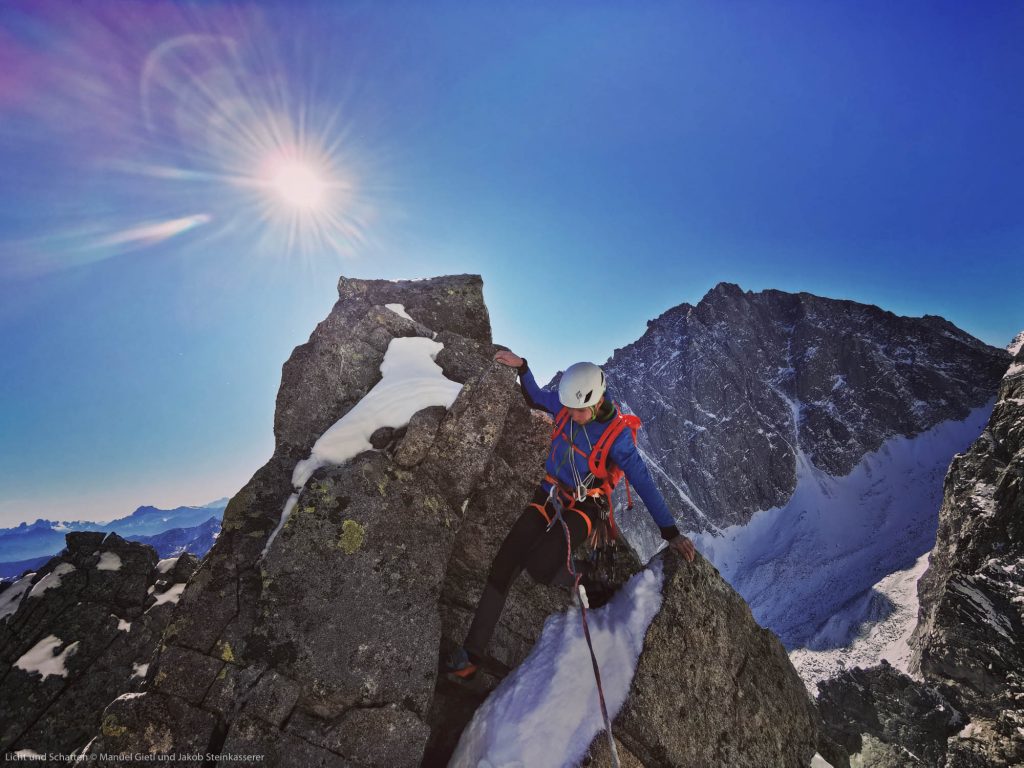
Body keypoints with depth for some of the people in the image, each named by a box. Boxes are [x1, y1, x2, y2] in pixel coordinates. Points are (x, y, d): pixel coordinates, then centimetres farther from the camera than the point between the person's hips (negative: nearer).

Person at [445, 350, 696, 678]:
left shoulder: (616, 435, -22)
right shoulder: (566, 402, -10)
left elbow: (643, 482, -17)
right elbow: (535, 398, 11)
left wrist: (670, 532, -15)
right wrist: (521, 367, 0)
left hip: (582, 507, -4)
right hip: (548, 498, 4)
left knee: (538, 565, -29)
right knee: (504, 564, -8)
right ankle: (472, 652, 4)